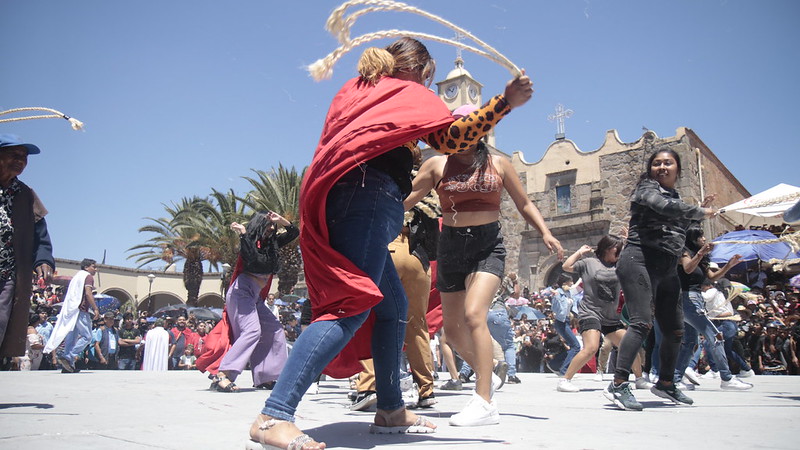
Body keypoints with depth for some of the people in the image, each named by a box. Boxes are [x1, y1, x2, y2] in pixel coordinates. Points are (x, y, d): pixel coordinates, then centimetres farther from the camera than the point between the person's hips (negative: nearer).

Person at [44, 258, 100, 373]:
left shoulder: (76, 276, 26)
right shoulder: (88, 276, -1)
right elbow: (88, 293, -15)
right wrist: (95, 309, -18)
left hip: (70, 310, 9)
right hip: (81, 310, -9)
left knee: (71, 337, 9)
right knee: (87, 336, -8)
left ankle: (68, 365, 7)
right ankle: (69, 357, -18)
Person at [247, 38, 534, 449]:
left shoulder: (354, 90, 30)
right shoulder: (407, 92, 10)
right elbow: (451, 138, -2)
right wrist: (505, 102, -3)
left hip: (335, 199, 9)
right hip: (369, 196, -9)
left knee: (394, 306, 14)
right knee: (353, 306, -19)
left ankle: (390, 411, 18)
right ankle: (274, 416, -26)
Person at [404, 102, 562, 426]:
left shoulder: (498, 164, 6)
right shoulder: (437, 165, 6)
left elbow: (524, 204, 10)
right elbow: (406, 198, -1)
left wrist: (545, 233, -5)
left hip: (488, 245, -3)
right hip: (451, 247, 3)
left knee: (474, 314, -24)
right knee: (452, 328, 9)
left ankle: (484, 403, -20)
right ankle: (486, 375, 36)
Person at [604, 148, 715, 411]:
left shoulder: (677, 197, 23)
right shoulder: (647, 188, 0)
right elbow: (664, 206, -21)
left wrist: (700, 211, 22)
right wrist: (700, 212, -8)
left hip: (668, 270, 8)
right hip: (639, 261, -8)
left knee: (674, 330, 13)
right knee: (642, 322, -22)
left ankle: (666, 384, 31)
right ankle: (618, 385, -24)